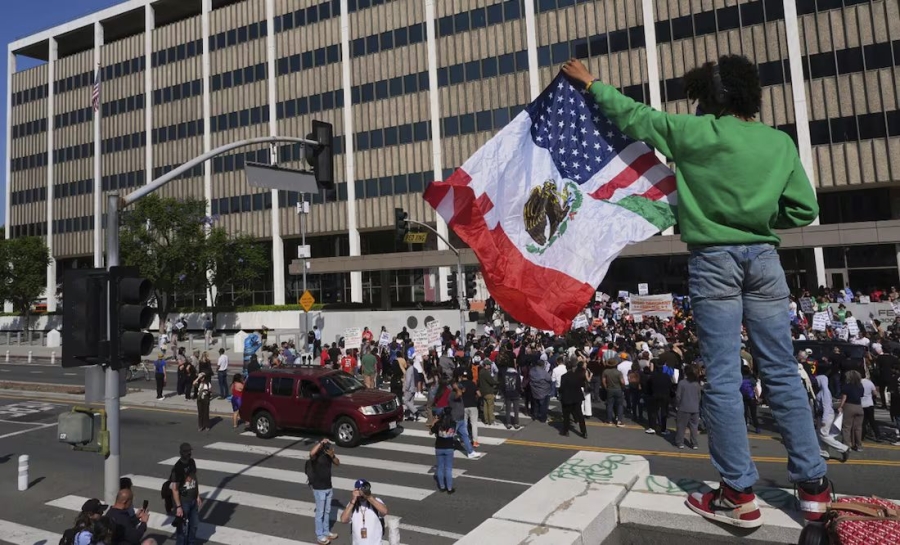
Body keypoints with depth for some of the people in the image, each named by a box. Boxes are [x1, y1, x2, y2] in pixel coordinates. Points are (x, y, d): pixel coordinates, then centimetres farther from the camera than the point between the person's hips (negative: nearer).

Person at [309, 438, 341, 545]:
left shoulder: (329, 454, -3)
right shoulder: (316, 455, -22)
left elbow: (337, 463, -1)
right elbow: (311, 453, -45)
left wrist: (332, 456, -19)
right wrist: (321, 443, -41)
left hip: (328, 487, 6)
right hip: (319, 489, -6)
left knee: (327, 511, 18)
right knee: (320, 512, 6)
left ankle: (326, 531, 33)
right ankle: (319, 535, 20)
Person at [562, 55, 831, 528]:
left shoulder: (695, 132, -3)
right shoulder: (780, 142, 7)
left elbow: (632, 116, 7)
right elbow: (804, 210, 6)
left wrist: (590, 84, 19)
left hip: (714, 258, -4)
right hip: (763, 257, 4)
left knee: (723, 377, -1)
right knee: (781, 373, 9)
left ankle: (739, 494, 4)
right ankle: (813, 485, 17)